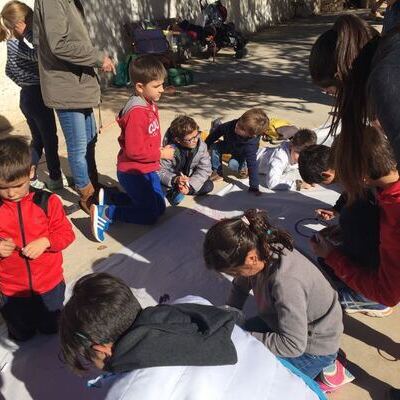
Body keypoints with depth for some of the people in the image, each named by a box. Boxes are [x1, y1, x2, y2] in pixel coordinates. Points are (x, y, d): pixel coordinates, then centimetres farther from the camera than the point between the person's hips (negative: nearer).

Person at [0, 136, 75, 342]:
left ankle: (48, 323, 53)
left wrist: (45, 242, -26)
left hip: (49, 283, -1)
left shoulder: (47, 201, -16)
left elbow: (66, 233, -9)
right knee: (21, 335, 23)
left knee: (52, 328, 23)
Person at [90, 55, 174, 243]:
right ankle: (105, 213, 0)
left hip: (147, 170, 9)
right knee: (151, 215, -3)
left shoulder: (149, 105, 4)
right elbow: (134, 150, -26)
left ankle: (108, 197, 22)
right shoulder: (136, 113, -26)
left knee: (159, 206, 20)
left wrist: (159, 150, 5)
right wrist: (161, 154, -16)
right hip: (134, 173, -9)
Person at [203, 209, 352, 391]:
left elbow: (293, 345, -32)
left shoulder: (285, 282, -39)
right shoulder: (261, 248, -17)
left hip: (313, 346, -8)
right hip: (288, 322, 8)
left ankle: (325, 366, 9)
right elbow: (240, 287, 4)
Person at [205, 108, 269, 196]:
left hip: (240, 155, -4)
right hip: (228, 145, 4)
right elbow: (219, 129, -17)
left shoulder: (251, 145, -44)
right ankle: (217, 172, -4)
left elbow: (253, 165, -42)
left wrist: (254, 188, -44)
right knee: (215, 147, -18)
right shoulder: (232, 125, -36)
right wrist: (206, 144, -10)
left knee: (233, 164, -30)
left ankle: (243, 167, 4)